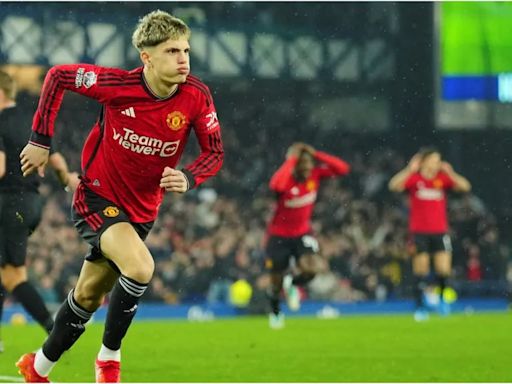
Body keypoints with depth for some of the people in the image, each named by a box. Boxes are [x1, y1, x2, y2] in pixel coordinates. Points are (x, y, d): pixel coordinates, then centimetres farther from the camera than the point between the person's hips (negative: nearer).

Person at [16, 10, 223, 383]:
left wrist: (189, 177, -26)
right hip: (97, 196, -4)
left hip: (142, 209, 4)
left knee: (89, 295, 15)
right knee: (140, 267, -28)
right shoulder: (117, 85, -23)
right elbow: (58, 76, -9)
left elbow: (215, 152, -5)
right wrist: (41, 140, -7)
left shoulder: (196, 96, -16)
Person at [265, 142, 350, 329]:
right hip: (279, 235, -3)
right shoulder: (286, 180, -25)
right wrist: (291, 160, -40)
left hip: (302, 233, 3)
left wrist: (317, 154, -25)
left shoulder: (315, 174, -11)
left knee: (310, 269, -23)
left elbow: (343, 168, -18)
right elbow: (276, 185, -51)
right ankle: (275, 312, 42)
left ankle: (292, 284, 15)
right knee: (276, 282, 8)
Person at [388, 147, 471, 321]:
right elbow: (394, 186, -18)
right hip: (419, 232, -2)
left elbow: (465, 186, -6)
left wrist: (449, 172, -16)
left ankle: (442, 297, 20)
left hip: (440, 231, 2)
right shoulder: (414, 178, -3)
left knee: (444, 270, -8)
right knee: (420, 270, 0)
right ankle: (420, 307, 10)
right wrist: (410, 170, -25)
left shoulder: (443, 178, 3)